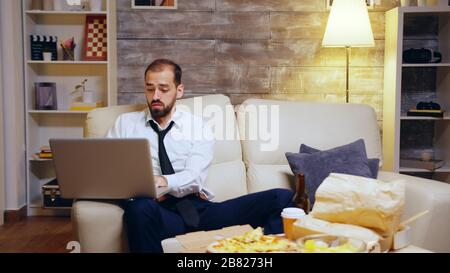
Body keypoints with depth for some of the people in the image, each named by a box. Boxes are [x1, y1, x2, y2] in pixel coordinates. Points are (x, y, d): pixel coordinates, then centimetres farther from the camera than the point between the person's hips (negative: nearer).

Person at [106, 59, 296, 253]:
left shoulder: (198, 127, 12)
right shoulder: (125, 123, 16)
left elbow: (195, 177, -3)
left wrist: (164, 181, -25)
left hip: (200, 208, 2)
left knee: (282, 198, -18)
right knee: (140, 208, -41)